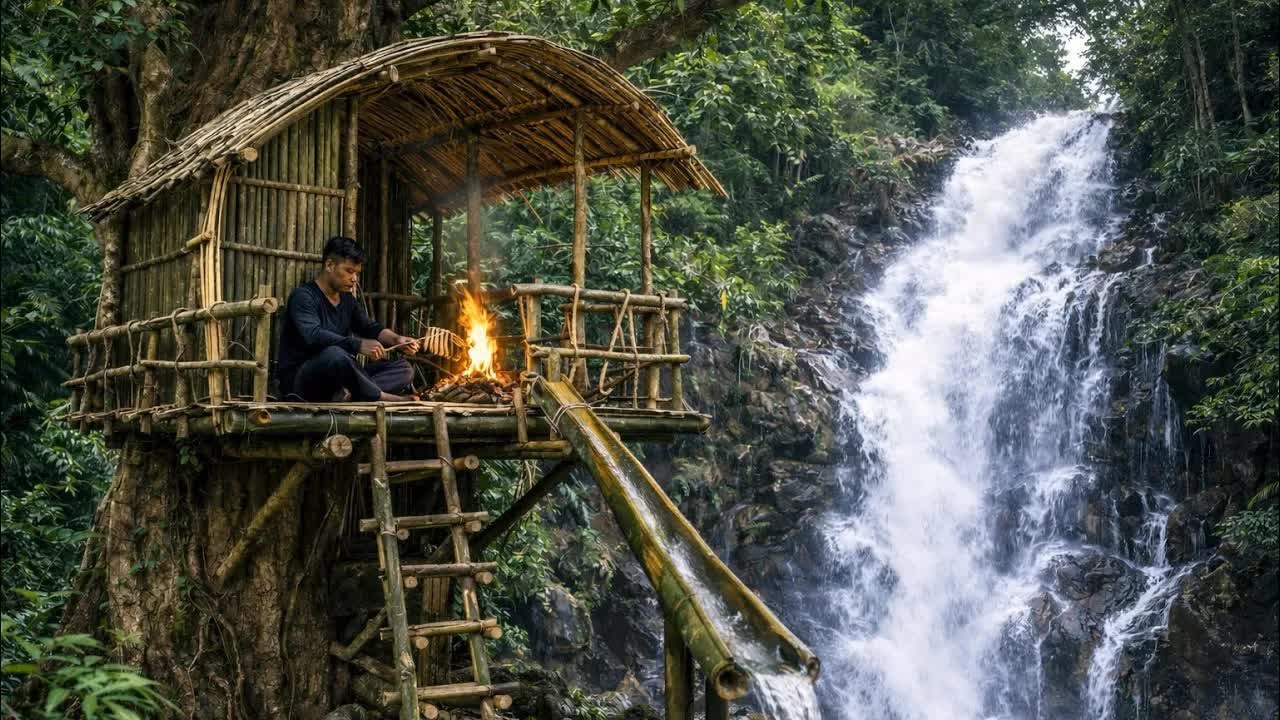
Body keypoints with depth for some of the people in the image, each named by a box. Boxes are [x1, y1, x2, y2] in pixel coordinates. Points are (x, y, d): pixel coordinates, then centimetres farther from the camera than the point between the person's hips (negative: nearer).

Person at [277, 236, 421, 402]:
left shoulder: (348, 300, 15)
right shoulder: (303, 295, -11)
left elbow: (371, 328, 16)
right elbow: (313, 336, -28)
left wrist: (396, 339, -7)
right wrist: (358, 345, -39)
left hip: (337, 381, 8)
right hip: (299, 380, -8)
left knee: (403, 369, -6)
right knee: (335, 354, -40)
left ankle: (348, 393, -31)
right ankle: (380, 398, -23)